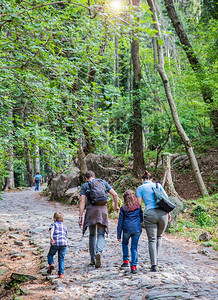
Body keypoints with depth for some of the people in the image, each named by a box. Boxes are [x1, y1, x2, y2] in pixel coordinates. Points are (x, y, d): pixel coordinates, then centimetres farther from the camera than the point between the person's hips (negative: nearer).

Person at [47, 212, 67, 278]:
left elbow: (52, 229, -10)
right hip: (63, 243, 3)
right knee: (61, 259, 10)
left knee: (50, 255, 21)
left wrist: (51, 236, -26)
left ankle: (51, 264, -4)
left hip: (55, 243, -2)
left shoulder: (54, 224, 14)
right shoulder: (64, 227, 25)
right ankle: (61, 273, 2)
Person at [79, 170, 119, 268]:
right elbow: (115, 195, 9)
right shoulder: (103, 182, 15)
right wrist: (116, 206, 24)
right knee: (101, 235, 4)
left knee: (92, 235, 14)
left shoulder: (85, 185, 8)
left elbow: (82, 201, -2)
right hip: (103, 209, 1)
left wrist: (80, 217, -3)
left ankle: (93, 259, 19)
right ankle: (98, 252, -24)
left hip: (91, 210, -1)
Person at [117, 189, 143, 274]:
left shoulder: (123, 208, 5)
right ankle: (134, 266, 1)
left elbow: (120, 222, 6)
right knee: (134, 247, 7)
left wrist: (119, 235, 10)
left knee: (125, 243, 24)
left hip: (127, 229, -1)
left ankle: (126, 261, 17)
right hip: (137, 229, 1)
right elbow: (141, 218, 16)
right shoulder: (138, 206, 11)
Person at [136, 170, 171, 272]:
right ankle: (156, 259, 16)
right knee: (159, 237, 24)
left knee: (152, 240, 4)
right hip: (162, 213, 3)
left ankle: (154, 265, -5)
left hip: (150, 214, -3)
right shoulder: (158, 185, 19)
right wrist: (168, 213, 17)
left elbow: (139, 204, 5)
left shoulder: (140, 188, 12)